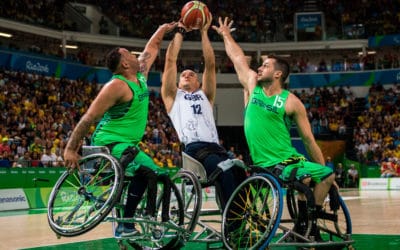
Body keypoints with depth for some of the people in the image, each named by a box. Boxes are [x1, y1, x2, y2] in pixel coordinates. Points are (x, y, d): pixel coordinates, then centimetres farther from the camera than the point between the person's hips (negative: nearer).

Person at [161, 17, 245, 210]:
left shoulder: (205, 95, 34)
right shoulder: (173, 96, 27)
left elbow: (210, 64, 26)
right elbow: (170, 60, 22)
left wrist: (204, 32, 27)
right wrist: (180, 31, 28)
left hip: (215, 147, 4)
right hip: (193, 148, -4)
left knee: (240, 172, -29)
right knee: (225, 171, -35)